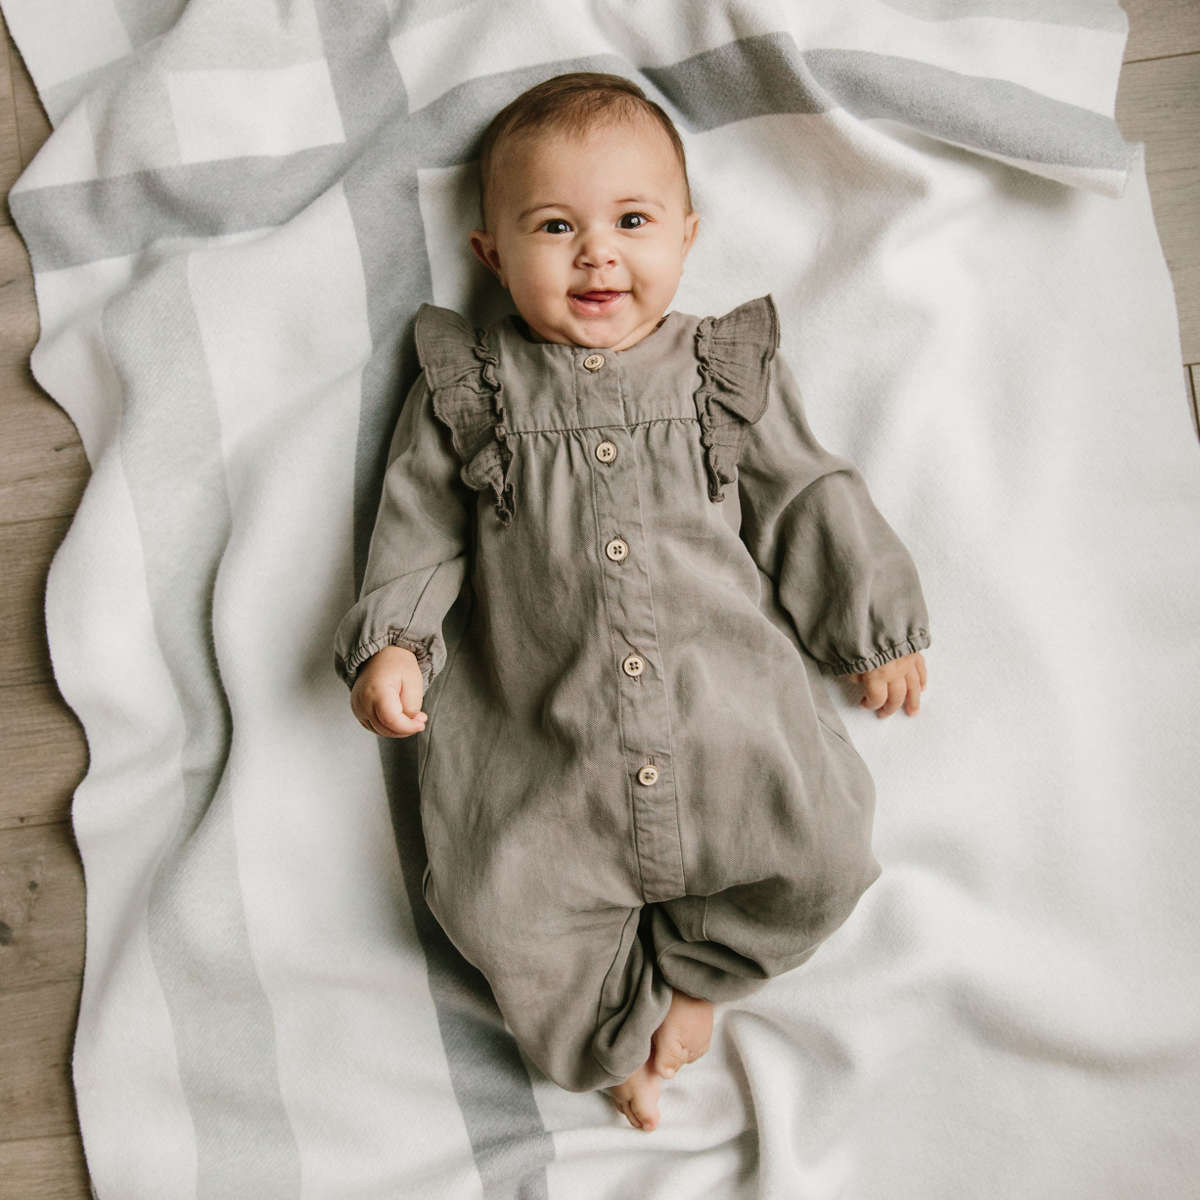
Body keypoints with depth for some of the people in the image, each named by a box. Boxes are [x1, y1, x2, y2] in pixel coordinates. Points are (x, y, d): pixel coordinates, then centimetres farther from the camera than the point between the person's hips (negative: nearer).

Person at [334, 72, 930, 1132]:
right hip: (541, 738, 0)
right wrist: (389, 640, -4)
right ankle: (621, 1034, 16)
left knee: (824, 860, -10)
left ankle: (681, 967, 17)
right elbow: (420, 524, 9)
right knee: (497, 903, -11)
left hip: (731, 703, 1)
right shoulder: (469, 388, 10)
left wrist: (876, 623, 8)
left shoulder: (730, 370, 12)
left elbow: (807, 498, 12)